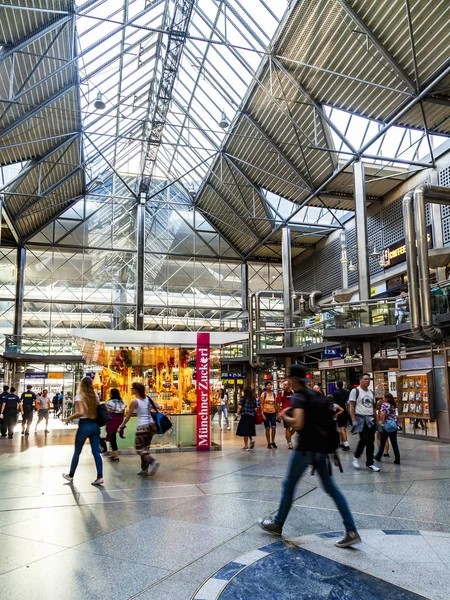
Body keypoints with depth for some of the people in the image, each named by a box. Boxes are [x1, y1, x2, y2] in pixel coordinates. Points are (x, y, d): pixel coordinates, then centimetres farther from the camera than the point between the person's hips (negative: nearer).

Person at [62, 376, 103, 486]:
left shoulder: (79, 396, -10)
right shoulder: (95, 396, 7)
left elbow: (81, 412, -21)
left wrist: (70, 418, -7)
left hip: (84, 426, -5)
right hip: (95, 425, 5)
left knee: (77, 452, 12)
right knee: (96, 452, 4)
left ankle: (70, 475, 28)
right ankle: (100, 477, -1)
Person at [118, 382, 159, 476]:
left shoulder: (134, 402, -9)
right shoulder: (148, 399, 5)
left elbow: (128, 417, -4)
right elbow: (158, 407, 4)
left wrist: (121, 427, 6)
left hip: (142, 426, -6)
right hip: (151, 425, 6)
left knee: (139, 448, 3)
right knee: (145, 448, 15)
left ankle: (153, 462, -18)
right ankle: (144, 470, 19)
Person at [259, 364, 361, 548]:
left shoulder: (298, 396, -12)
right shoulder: (316, 394, 13)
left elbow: (298, 423, -26)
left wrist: (285, 416, -6)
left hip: (306, 448, -7)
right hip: (321, 447, 7)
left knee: (289, 485, 9)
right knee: (330, 487, 10)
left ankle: (277, 524, 24)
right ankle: (351, 531, 4)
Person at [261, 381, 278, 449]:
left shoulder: (273, 394, 8)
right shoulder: (263, 394, -3)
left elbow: (275, 404, 12)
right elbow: (261, 404, -4)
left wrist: (277, 412, 9)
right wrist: (262, 414, -10)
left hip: (273, 412, 3)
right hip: (266, 412, -3)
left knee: (273, 427, -5)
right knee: (267, 428, 3)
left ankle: (273, 442, 13)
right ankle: (269, 443, 14)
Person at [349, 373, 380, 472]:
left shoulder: (371, 392, 15)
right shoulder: (355, 391, -4)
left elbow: (373, 407, 20)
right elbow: (351, 407, -8)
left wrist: (376, 420, 14)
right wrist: (353, 420, -15)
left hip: (370, 419, 6)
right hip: (360, 419, -6)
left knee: (370, 442, 5)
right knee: (364, 440, -11)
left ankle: (369, 463, 12)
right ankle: (356, 458, 11)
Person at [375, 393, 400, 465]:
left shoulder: (385, 404, -11)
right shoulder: (393, 405, 10)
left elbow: (382, 414, -23)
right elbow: (394, 415, 15)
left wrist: (382, 422, -15)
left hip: (386, 426, -5)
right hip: (394, 426, 6)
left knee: (382, 442, 8)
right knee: (394, 443, 5)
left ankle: (378, 457, 22)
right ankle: (397, 460, 3)